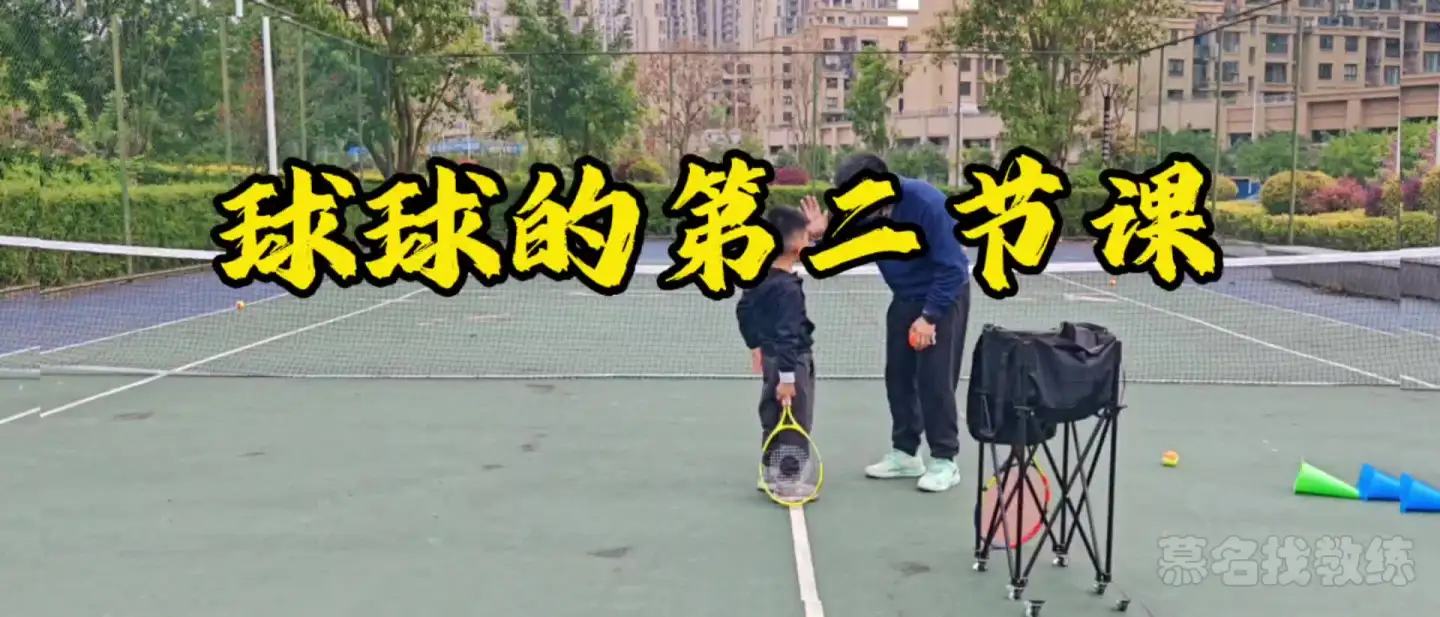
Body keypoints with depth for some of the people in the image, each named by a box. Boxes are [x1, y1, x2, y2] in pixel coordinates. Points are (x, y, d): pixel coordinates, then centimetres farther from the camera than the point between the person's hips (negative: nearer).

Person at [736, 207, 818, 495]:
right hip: (791, 362, -10)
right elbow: (786, 334, -27)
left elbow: (743, 310, 17)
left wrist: (755, 345, 26)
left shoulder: (759, 277, 5)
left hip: (770, 357, 10)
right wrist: (787, 376, -27)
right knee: (795, 426, -1)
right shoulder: (788, 288, -24)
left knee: (773, 419, 17)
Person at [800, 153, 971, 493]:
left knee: (935, 378, -8)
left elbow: (952, 267, -25)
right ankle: (905, 453, 19)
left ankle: (944, 461, 3)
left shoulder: (926, 203, -29)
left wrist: (929, 316, -25)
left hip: (944, 295, -6)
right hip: (905, 298, 6)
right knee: (898, 375, 7)